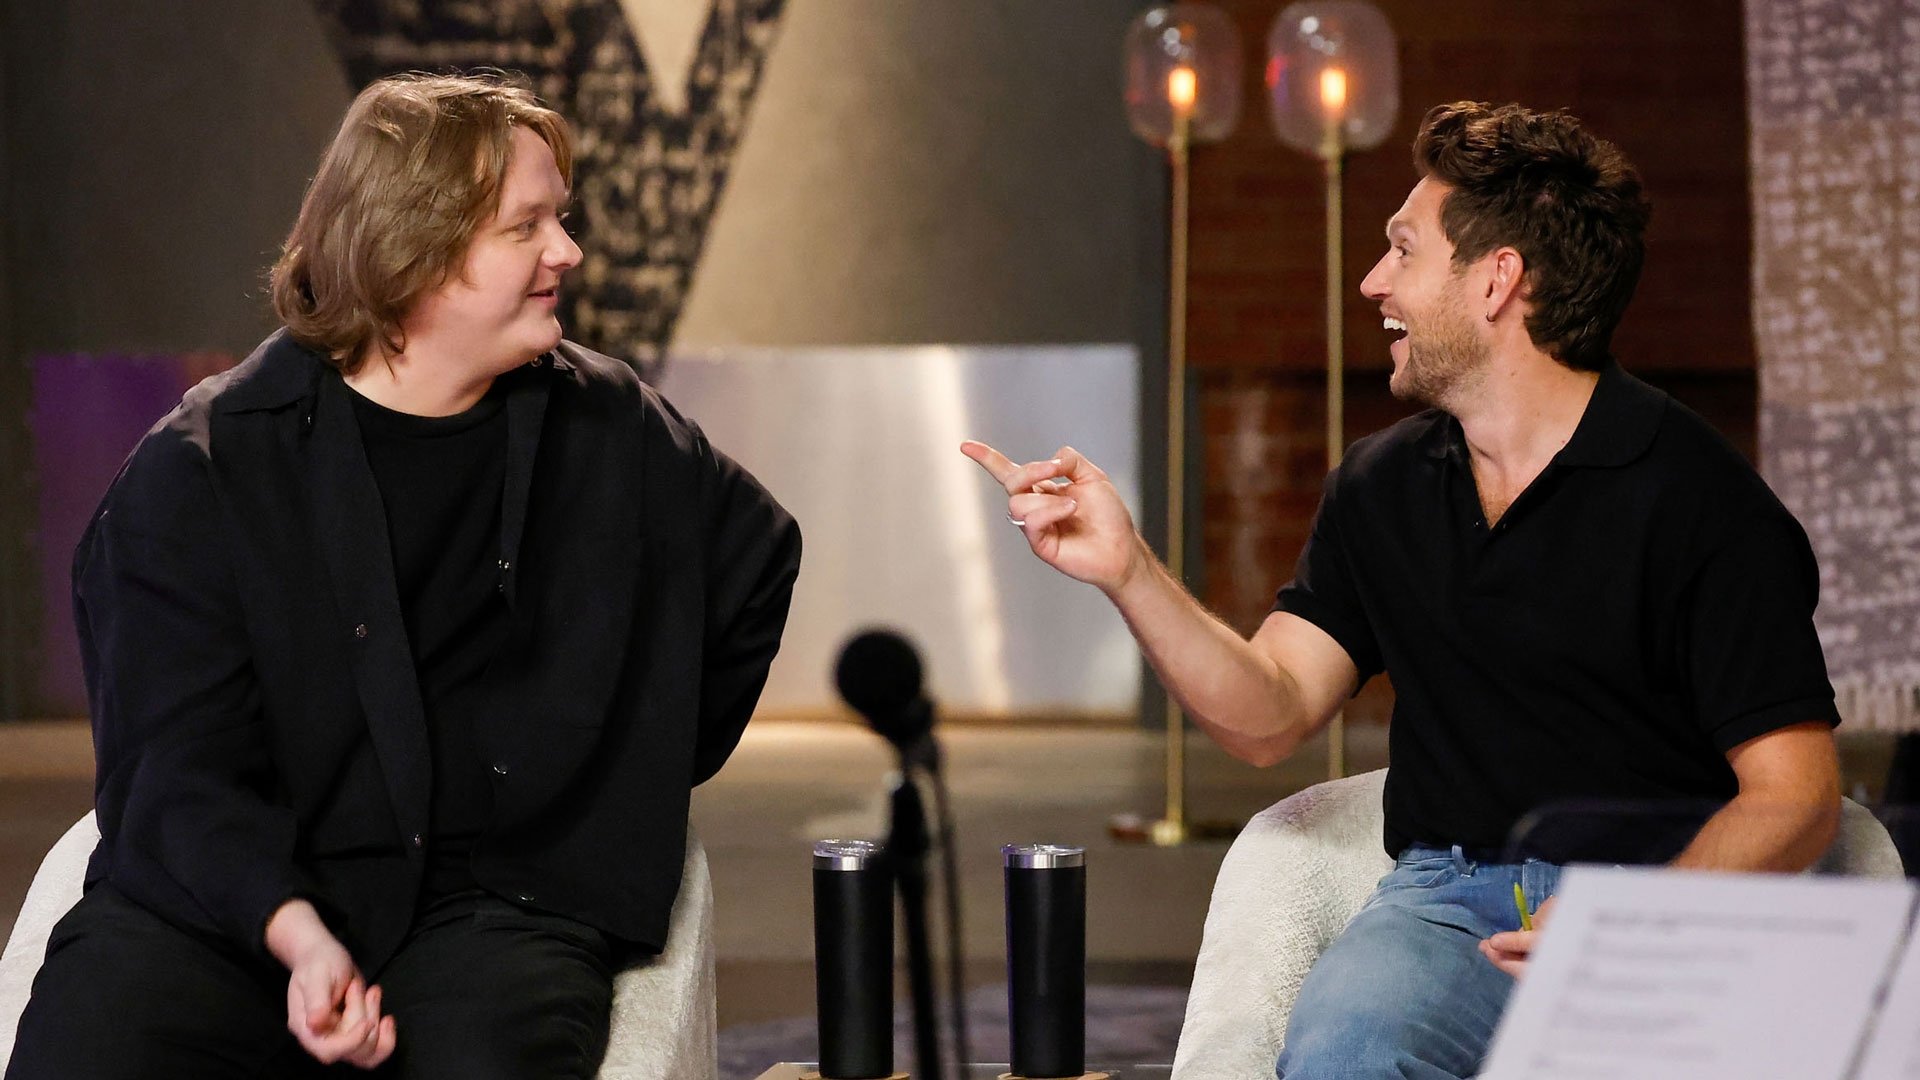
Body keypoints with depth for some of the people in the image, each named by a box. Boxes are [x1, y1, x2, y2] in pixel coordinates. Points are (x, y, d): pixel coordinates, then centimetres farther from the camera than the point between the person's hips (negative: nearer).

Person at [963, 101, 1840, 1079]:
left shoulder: (1696, 499, -4)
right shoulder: (1381, 487, 16)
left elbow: (1795, 795, -7)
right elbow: (1268, 716, 10)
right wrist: (1126, 570, -4)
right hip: (1450, 892, 3)